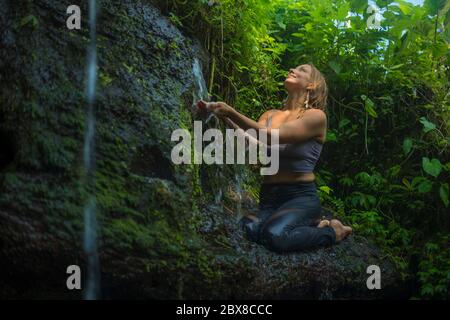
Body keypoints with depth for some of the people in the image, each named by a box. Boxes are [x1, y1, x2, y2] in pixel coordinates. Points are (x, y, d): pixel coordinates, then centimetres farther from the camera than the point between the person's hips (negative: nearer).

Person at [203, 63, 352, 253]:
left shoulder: (316, 116, -3)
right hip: (268, 196, 5)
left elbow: (274, 137, -18)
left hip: (300, 196, -5)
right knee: (250, 230, -30)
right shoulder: (270, 115, 15)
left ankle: (332, 232, -4)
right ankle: (309, 225, 0)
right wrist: (225, 118, -18)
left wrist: (232, 113, -22)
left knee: (276, 235, -35)